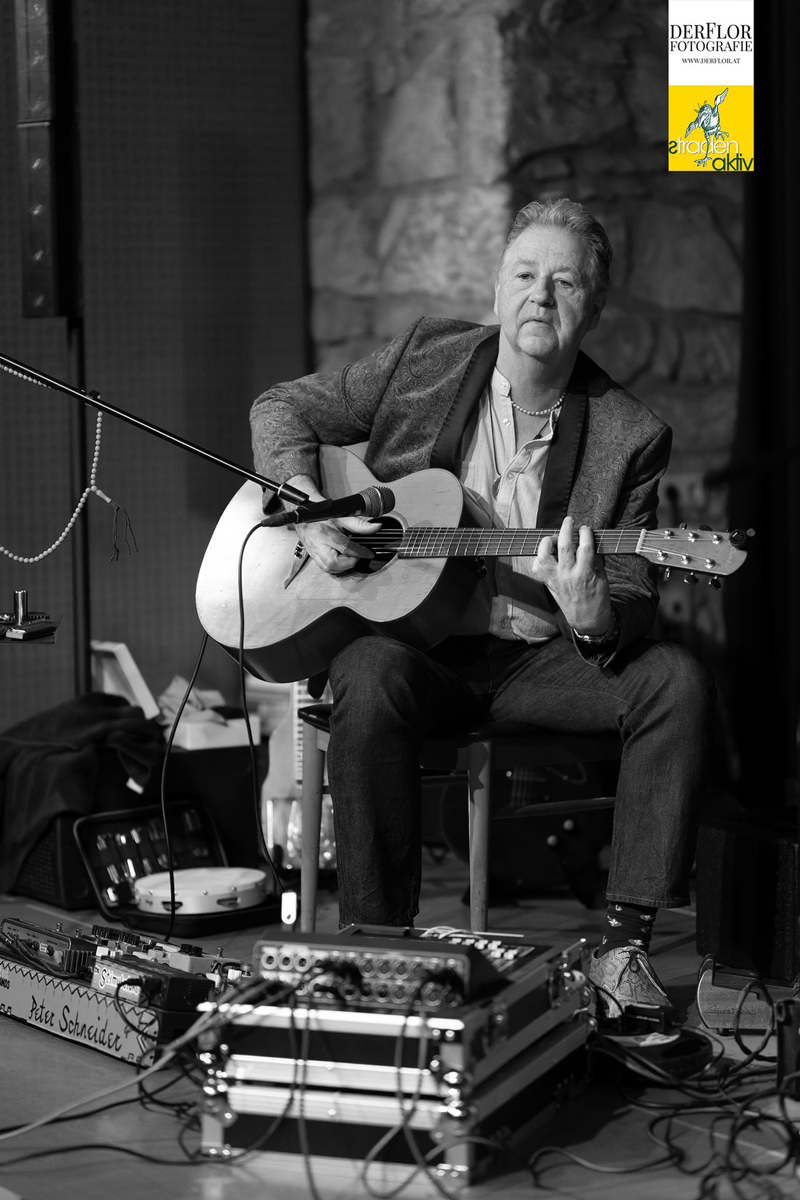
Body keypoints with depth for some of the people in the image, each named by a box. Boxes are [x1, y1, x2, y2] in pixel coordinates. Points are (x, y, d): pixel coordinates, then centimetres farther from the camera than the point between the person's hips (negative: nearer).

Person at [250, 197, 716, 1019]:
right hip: (402, 635, -1)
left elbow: (636, 598, -1)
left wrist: (595, 618, -26)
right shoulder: (427, 354, 4)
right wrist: (306, 504, -9)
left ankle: (623, 944, -20)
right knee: (373, 678, -35)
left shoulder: (627, 435, 1)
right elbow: (282, 408, 11)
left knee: (677, 681, -23)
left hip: (538, 657, 1)